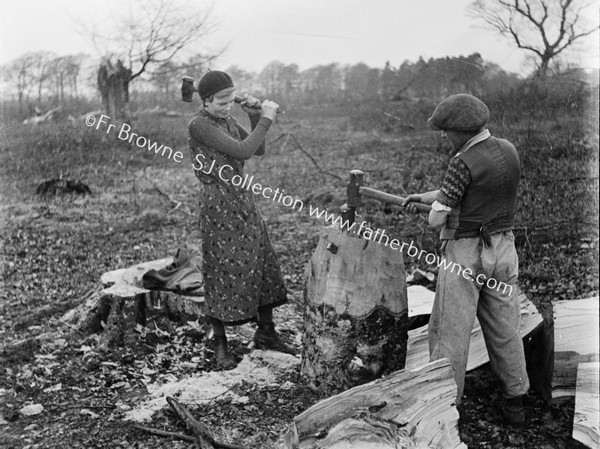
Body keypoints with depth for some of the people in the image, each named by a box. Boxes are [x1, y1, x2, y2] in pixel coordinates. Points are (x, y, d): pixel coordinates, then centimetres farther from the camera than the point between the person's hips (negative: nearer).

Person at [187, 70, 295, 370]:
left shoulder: (226, 119, 9)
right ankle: (220, 345, 16)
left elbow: (258, 149, 12)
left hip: (243, 202, 8)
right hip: (218, 207, -8)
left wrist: (255, 117, -1)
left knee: (262, 264, 11)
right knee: (222, 272, 1)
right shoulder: (199, 125, -16)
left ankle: (266, 333, 27)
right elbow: (242, 151, -23)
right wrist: (266, 119, -13)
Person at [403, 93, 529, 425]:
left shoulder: (464, 161, -19)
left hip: (465, 253, -7)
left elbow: (436, 219, -16)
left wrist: (438, 210, 7)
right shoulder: (508, 151, 5)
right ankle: (514, 401, 28)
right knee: (504, 329, 17)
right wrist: (424, 196, 22)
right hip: (502, 249, 7)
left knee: (450, 332, 5)